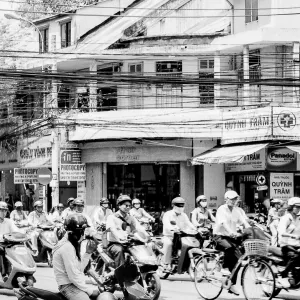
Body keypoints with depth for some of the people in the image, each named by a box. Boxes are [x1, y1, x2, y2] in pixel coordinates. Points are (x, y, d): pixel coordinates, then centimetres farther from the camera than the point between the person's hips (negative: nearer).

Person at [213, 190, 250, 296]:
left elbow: (244, 222, 0)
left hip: (232, 237, 6)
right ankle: (224, 267, -16)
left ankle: (232, 285, 3)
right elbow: (224, 223, -25)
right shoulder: (222, 209, -7)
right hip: (221, 237, -6)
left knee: (237, 257, -6)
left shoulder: (237, 210, 11)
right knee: (229, 247, -38)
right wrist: (231, 232, -43)